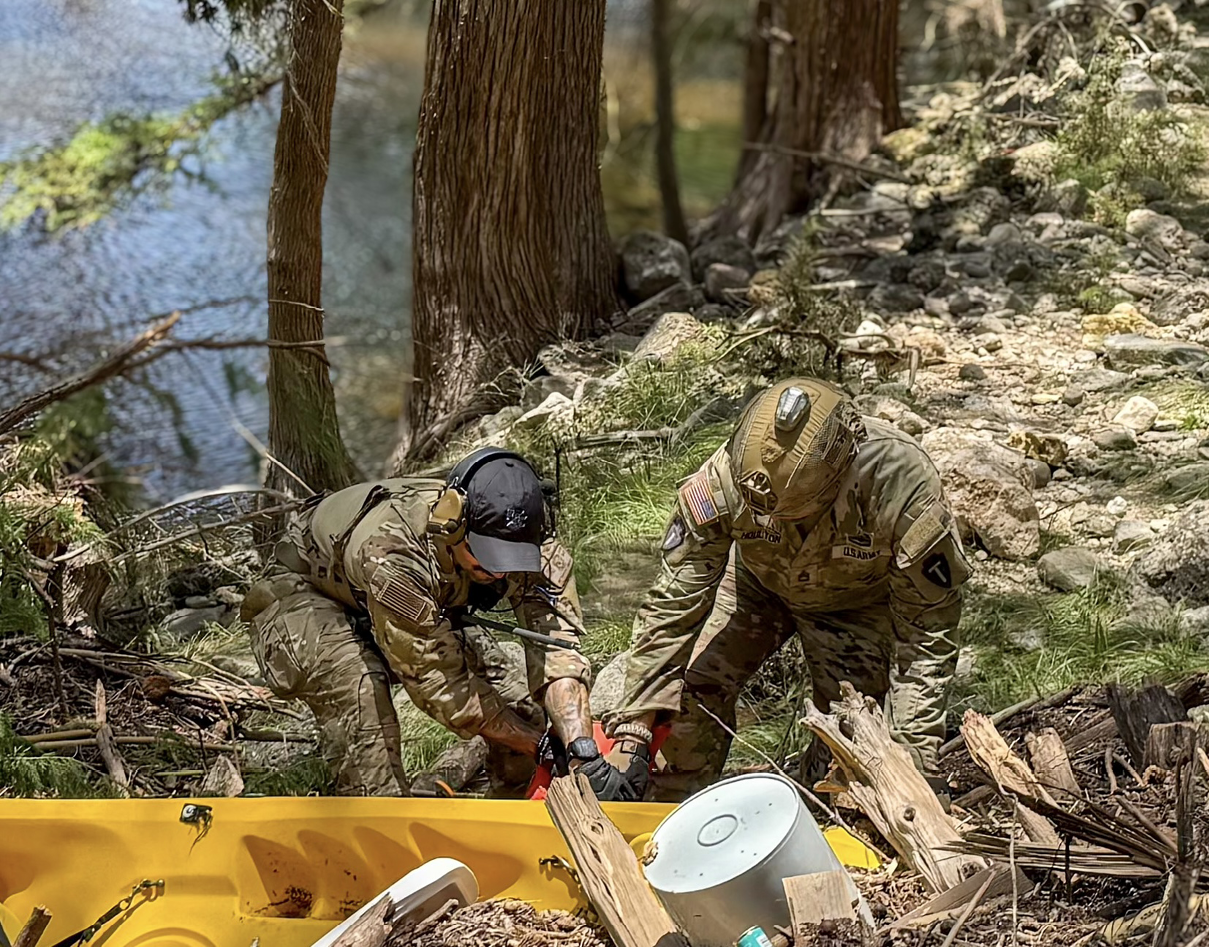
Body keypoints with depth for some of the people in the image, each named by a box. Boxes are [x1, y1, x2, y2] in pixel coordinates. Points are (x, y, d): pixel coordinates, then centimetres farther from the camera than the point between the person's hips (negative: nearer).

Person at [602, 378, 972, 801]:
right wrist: (631, 734, -27)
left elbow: (927, 632, -29)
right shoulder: (724, 478, -37)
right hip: (757, 578, 2)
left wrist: (914, 756, -33)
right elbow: (671, 606, -26)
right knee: (693, 686, -10)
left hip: (857, 599, -1)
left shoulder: (904, 487, -41)